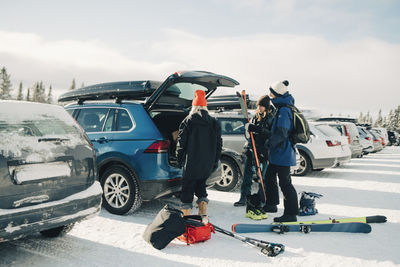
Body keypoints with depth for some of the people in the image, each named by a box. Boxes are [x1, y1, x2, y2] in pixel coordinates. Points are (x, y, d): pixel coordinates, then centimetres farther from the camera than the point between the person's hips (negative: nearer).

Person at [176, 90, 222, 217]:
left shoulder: (188, 122, -5)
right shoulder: (214, 123, 6)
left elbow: (181, 143, -5)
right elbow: (218, 144, 9)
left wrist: (179, 159, 5)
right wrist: (215, 161, 16)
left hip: (191, 163, -4)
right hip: (208, 164, 4)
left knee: (188, 187, 7)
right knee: (201, 184, 20)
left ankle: (186, 214, 8)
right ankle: (203, 212, 10)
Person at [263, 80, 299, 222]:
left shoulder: (284, 110, -19)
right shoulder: (282, 108, 14)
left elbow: (281, 133, -26)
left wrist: (269, 143, -18)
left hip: (283, 153, -11)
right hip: (278, 153, 11)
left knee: (284, 183, -5)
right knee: (269, 177, 20)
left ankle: (291, 214, 4)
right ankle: (271, 205, 35)